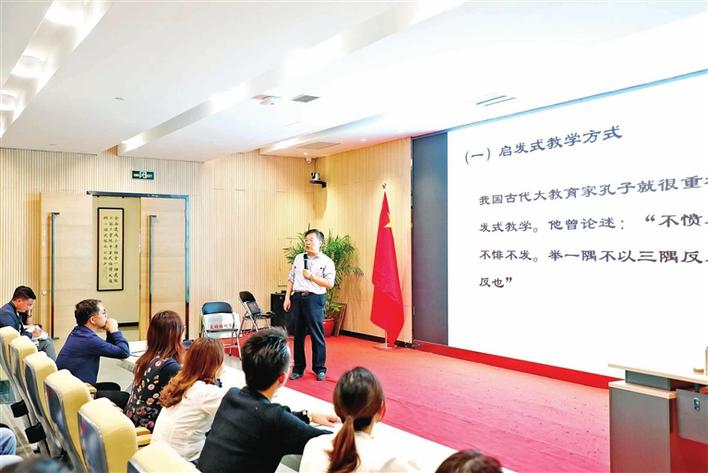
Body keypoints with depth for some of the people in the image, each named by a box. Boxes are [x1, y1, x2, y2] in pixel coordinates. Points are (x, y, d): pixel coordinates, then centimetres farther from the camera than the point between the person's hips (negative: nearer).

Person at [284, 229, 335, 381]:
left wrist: (311, 277, -11)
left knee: (317, 335, -1)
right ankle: (298, 368, 19)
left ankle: (319, 369, 12)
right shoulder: (298, 258, 14)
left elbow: (329, 284, -8)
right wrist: (287, 298, 7)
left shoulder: (326, 261, -1)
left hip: (314, 299, -4)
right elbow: (291, 279, 15)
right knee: (298, 335, 9)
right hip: (297, 298, 5)